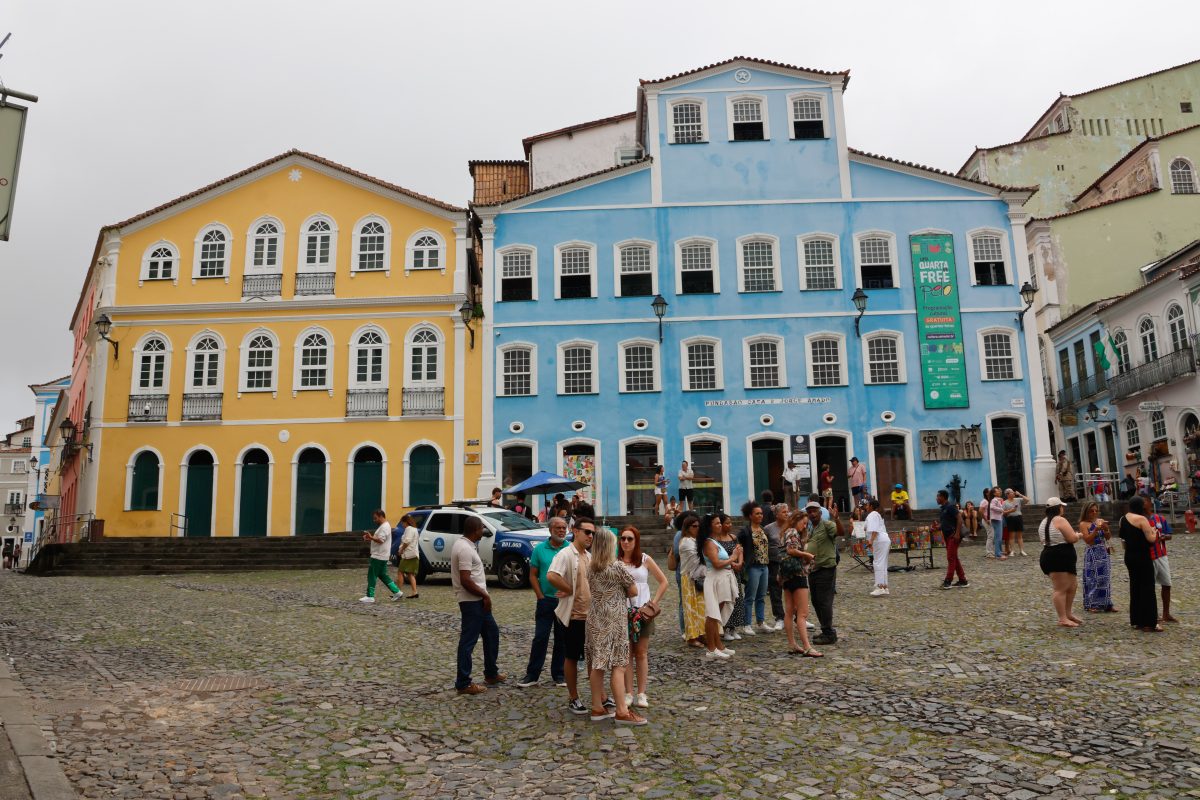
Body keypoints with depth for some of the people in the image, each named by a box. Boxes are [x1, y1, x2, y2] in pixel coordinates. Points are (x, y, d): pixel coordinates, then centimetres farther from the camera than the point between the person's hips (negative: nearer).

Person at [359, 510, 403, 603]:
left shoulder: (384, 527, -16)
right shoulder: (384, 526, 18)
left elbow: (381, 540, -25)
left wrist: (371, 537, -35)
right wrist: (370, 538, 10)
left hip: (378, 557, -11)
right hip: (381, 556, 11)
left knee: (372, 576, -5)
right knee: (382, 575, 14)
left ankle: (370, 596, -2)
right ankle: (397, 592, 14)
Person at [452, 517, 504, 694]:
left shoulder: (465, 544, 11)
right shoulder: (465, 549, -22)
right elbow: (465, 580, -25)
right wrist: (485, 595, -16)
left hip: (477, 600, 11)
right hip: (472, 601, -11)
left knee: (492, 632, 19)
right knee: (468, 641, -2)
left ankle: (491, 674, 30)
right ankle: (463, 684, 6)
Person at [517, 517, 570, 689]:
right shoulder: (540, 549, 2)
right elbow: (533, 575, 3)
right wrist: (541, 596, -4)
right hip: (545, 600, 0)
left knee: (562, 639, 9)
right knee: (540, 638, 0)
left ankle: (559, 675, 19)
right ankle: (532, 675, 8)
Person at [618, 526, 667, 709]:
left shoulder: (645, 560, 1)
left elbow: (663, 582, 7)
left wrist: (654, 602, 1)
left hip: (643, 611, 0)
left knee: (641, 653, 5)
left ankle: (641, 694, 11)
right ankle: (628, 693, 10)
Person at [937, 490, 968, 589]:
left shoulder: (951, 506, -12)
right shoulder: (941, 509, 14)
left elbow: (959, 519, -17)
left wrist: (957, 533, -23)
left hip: (954, 535, -9)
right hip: (947, 536, 9)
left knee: (951, 558, -8)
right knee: (954, 558, 10)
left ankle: (948, 581, -7)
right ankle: (963, 580, 15)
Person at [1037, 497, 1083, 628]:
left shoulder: (1044, 522, 18)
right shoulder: (1060, 520, -12)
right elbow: (1072, 538, -18)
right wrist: (1078, 534, 5)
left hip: (1049, 557, 10)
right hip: (1059, 558, -10)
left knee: (1073, 585, 20)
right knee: (1061, 589, -8)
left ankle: (1067, 613, 25)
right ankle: (1063, 619, -6)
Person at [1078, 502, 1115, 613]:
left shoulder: (1101, 521, 9)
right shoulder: (1083, 524, -5)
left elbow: (1108, 537, 6)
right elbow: (1087, 540, -13)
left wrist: (1106, 529, -13)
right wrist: (1096, 529, -21)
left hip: (1104, 553, 5)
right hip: (1092, 554, -5)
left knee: (1105, 578, 7)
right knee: (1092, 579, -3)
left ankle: (1106, 603, 14)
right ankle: (1092, 604, 2)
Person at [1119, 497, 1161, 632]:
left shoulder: (1124, 519, 8)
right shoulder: (1141, 519, -16)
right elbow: (1151, 539, -18)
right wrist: (1154, 532, 0)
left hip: (1129, 556, 8)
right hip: (1142, 557, -8)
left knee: (1135, 587, 15)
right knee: (1147, 589, -2)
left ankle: (1136, 620, 20)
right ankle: (1148, 623, -1)